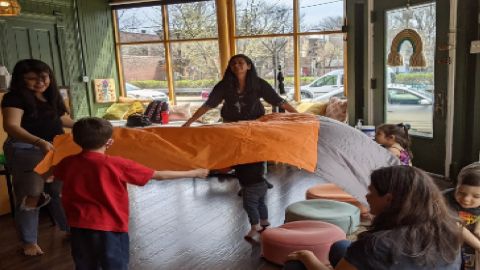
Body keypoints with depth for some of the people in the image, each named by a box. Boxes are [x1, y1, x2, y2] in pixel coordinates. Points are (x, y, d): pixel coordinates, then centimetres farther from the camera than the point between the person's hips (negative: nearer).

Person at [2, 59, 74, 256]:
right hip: (26, 150, -6)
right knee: (31, 196, -2)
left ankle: (70, 229, 27)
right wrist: (40, 142, -46)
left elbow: (62, 119, 23)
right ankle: (29, 242, 13)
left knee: (62, 191, 11)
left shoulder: (51, 95, 8)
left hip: (56, 148, 6)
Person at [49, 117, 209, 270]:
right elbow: (159, 175, -14)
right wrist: (194, 173, -4)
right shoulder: (117, 165, -17)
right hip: (110, 228, -5)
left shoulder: (68, 163, -3)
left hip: (79, 227, 5)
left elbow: (51, 174, 23)